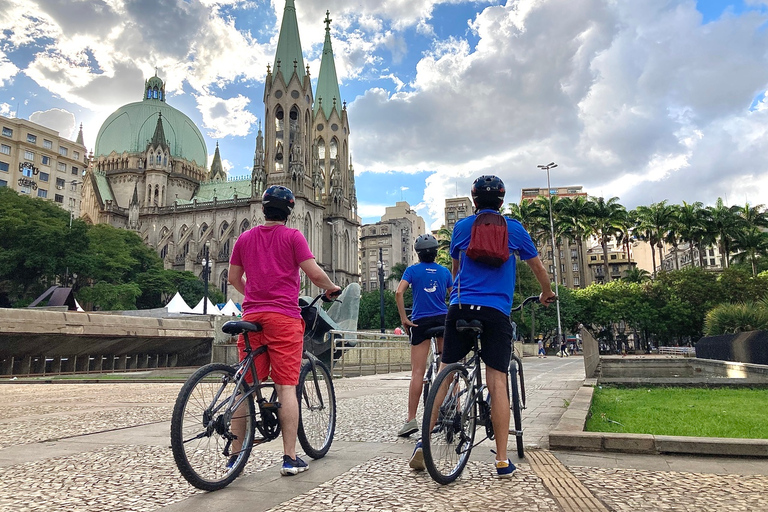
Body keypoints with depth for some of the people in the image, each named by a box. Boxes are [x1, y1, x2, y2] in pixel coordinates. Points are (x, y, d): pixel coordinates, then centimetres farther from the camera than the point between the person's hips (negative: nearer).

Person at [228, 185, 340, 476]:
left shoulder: (245, 238, 14)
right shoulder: (292, 236, 1)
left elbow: (233, 279, 19)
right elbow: (314, 272, -6)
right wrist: (332, 288, 12)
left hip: (252, 316, 4)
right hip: (284, 317, -4)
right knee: (287, 387, -2)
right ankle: (290, 458, 1)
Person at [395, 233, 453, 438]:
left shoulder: (413, 270, 1)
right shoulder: (444, 271, 9)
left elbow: (398, 293, -13)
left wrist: (404, 318, -7)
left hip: (420, 322, -2)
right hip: (443, 320, 3)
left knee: (417, 373, -3)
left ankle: (411, 419, -3)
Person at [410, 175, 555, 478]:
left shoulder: (461, 227, 11)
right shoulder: (513, 228, 9)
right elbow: (537, 266, 21)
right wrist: (547, 294, 40)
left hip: (460, 307, 1)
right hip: (496, 311, -1)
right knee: (497, 382, -1)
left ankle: (425, 443, 6)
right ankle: (502, 461, 2)